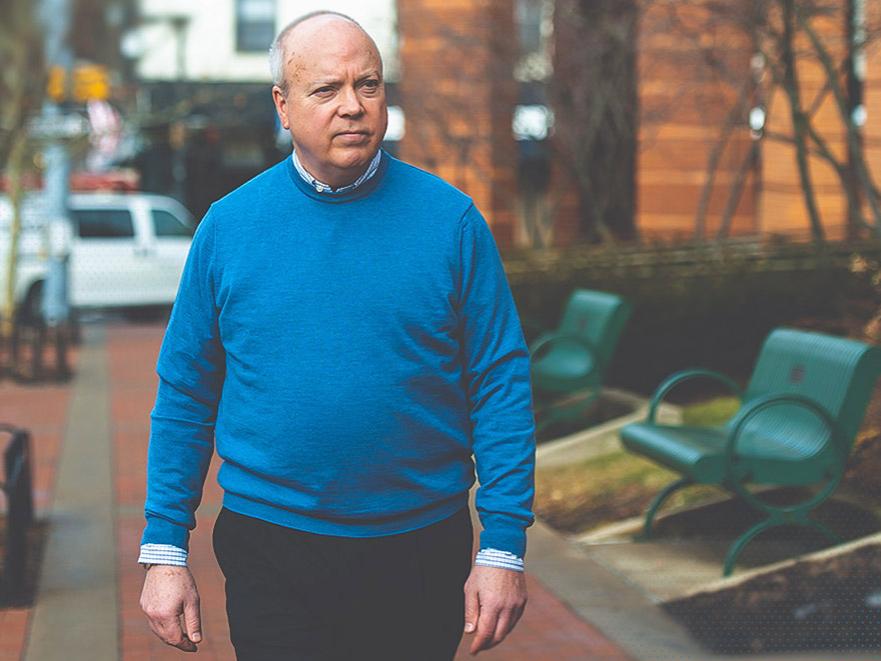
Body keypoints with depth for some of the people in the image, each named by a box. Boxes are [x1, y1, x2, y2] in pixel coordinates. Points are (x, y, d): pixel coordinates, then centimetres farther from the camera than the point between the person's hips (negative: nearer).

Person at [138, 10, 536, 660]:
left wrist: (503, 548, -7)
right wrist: (164, 551, 0)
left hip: (422, 557, 0)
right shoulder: (229, 226, 1)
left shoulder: (450, 219, -2)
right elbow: (185, 397, 4)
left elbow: (501, 386, -3)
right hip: (271, 555, 0)